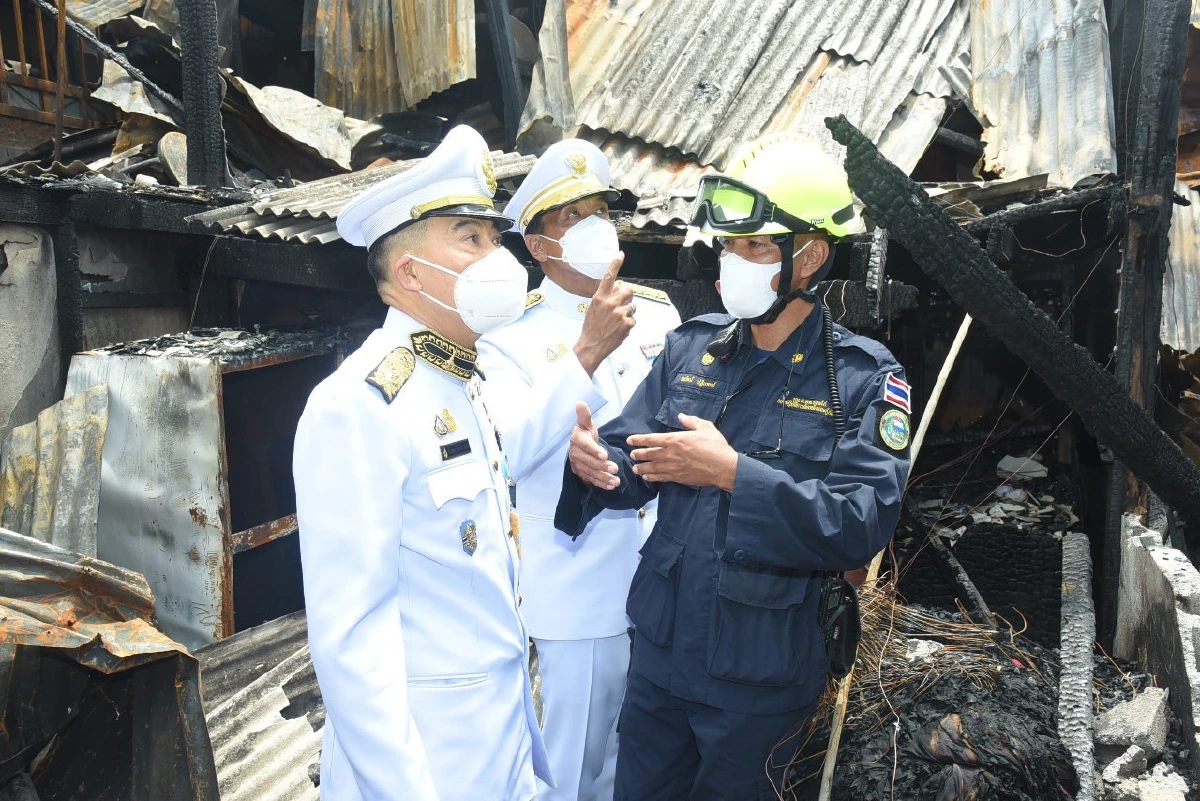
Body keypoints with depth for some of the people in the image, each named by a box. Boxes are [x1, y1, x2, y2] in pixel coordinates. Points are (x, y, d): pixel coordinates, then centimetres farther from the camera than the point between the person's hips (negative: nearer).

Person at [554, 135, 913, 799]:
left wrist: (733, 474, -27)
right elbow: (631, 462, -1)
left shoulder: (863, 377, -11)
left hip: (759, 674, -4)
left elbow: (863, 523, -21)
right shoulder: (692, 347, 1)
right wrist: (591, 460, -24)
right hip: (660, 647, 4)